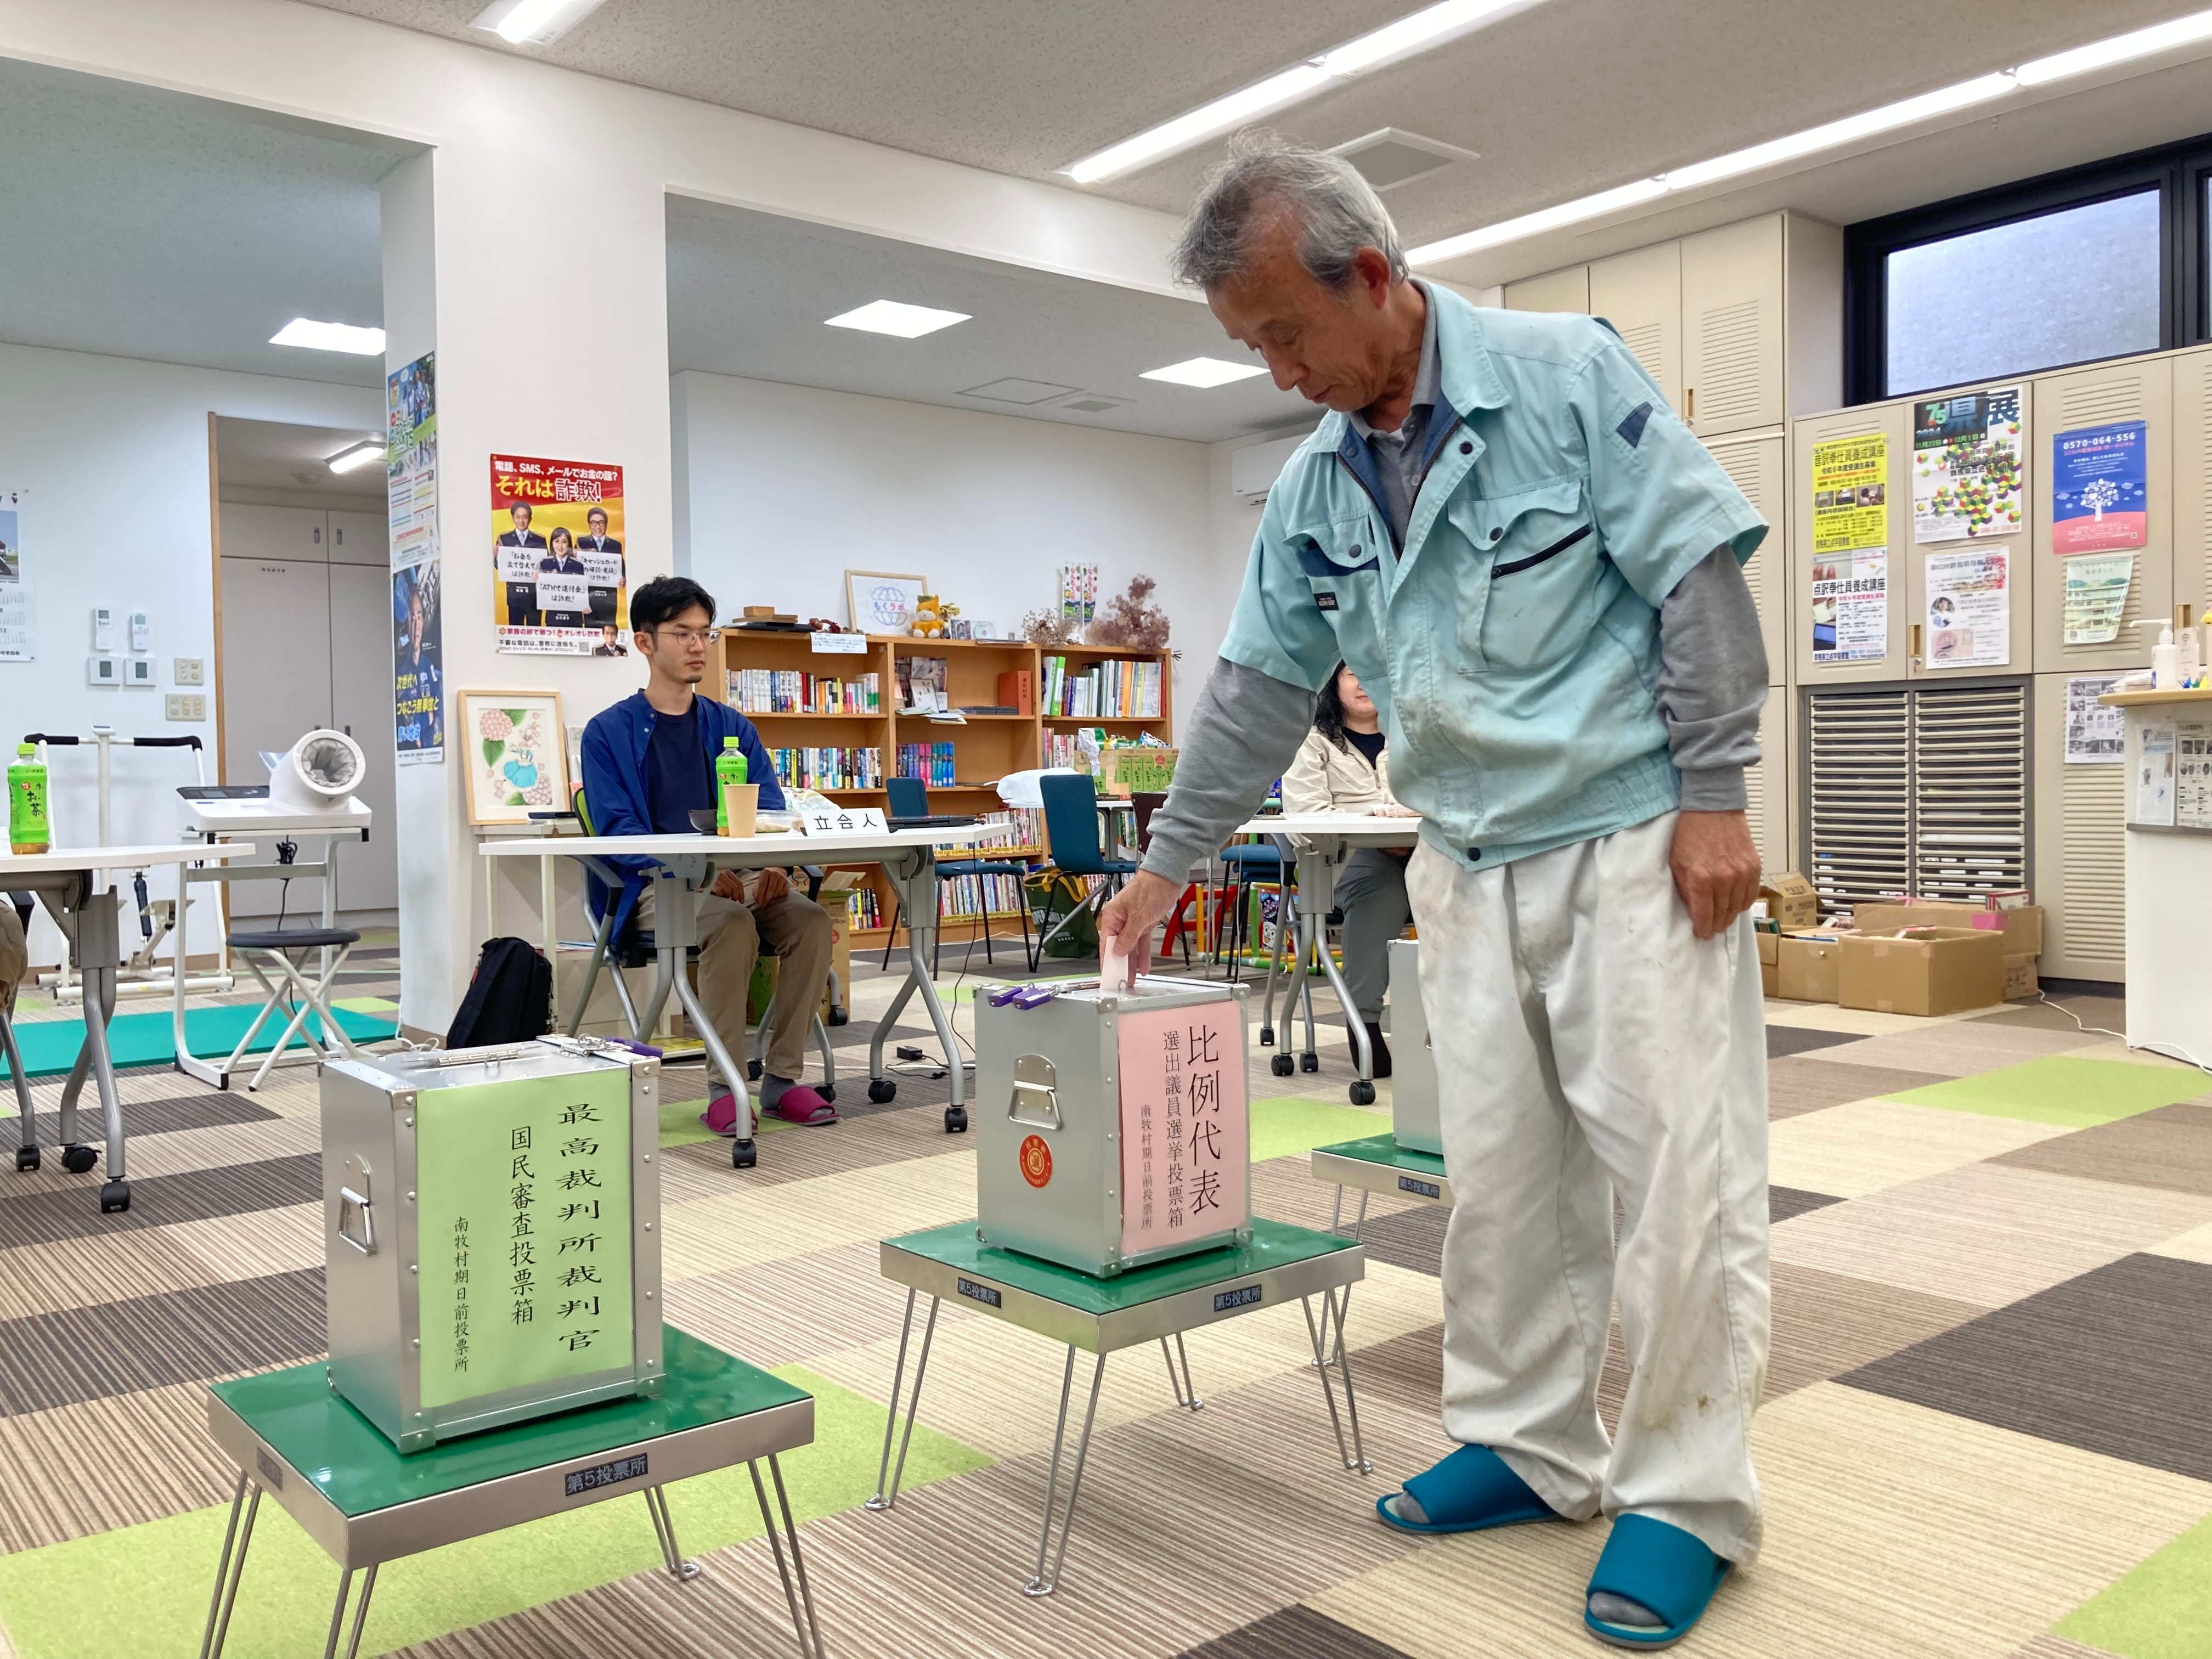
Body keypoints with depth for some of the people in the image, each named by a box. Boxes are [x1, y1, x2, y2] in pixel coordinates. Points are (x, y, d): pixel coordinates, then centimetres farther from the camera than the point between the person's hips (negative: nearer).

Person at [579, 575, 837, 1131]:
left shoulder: (731, 726, 16)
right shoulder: (608, 732, 3)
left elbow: (770, 811, 7)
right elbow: (617, 830, -9)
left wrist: (775, 863, -18)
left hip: (741, 876, 4)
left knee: (811, 918, -25)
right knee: (732, 924, -34)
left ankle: (783, 1078, -15)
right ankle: (726, 1086, -24)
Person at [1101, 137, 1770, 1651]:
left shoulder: (1568, 376, -9)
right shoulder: (1315, 487, 8)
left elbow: (1699, 576, -10)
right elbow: (1260, 689, 12)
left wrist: (1714, 797, -14)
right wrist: (1170, 862, 12)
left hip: (1637, 841, -5)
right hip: (1472, 866, 6)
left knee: (1676, 1163, -2)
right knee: (1500, 1170, 9)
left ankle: (1687, 1495, 11)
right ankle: (1530, 1445, 24)